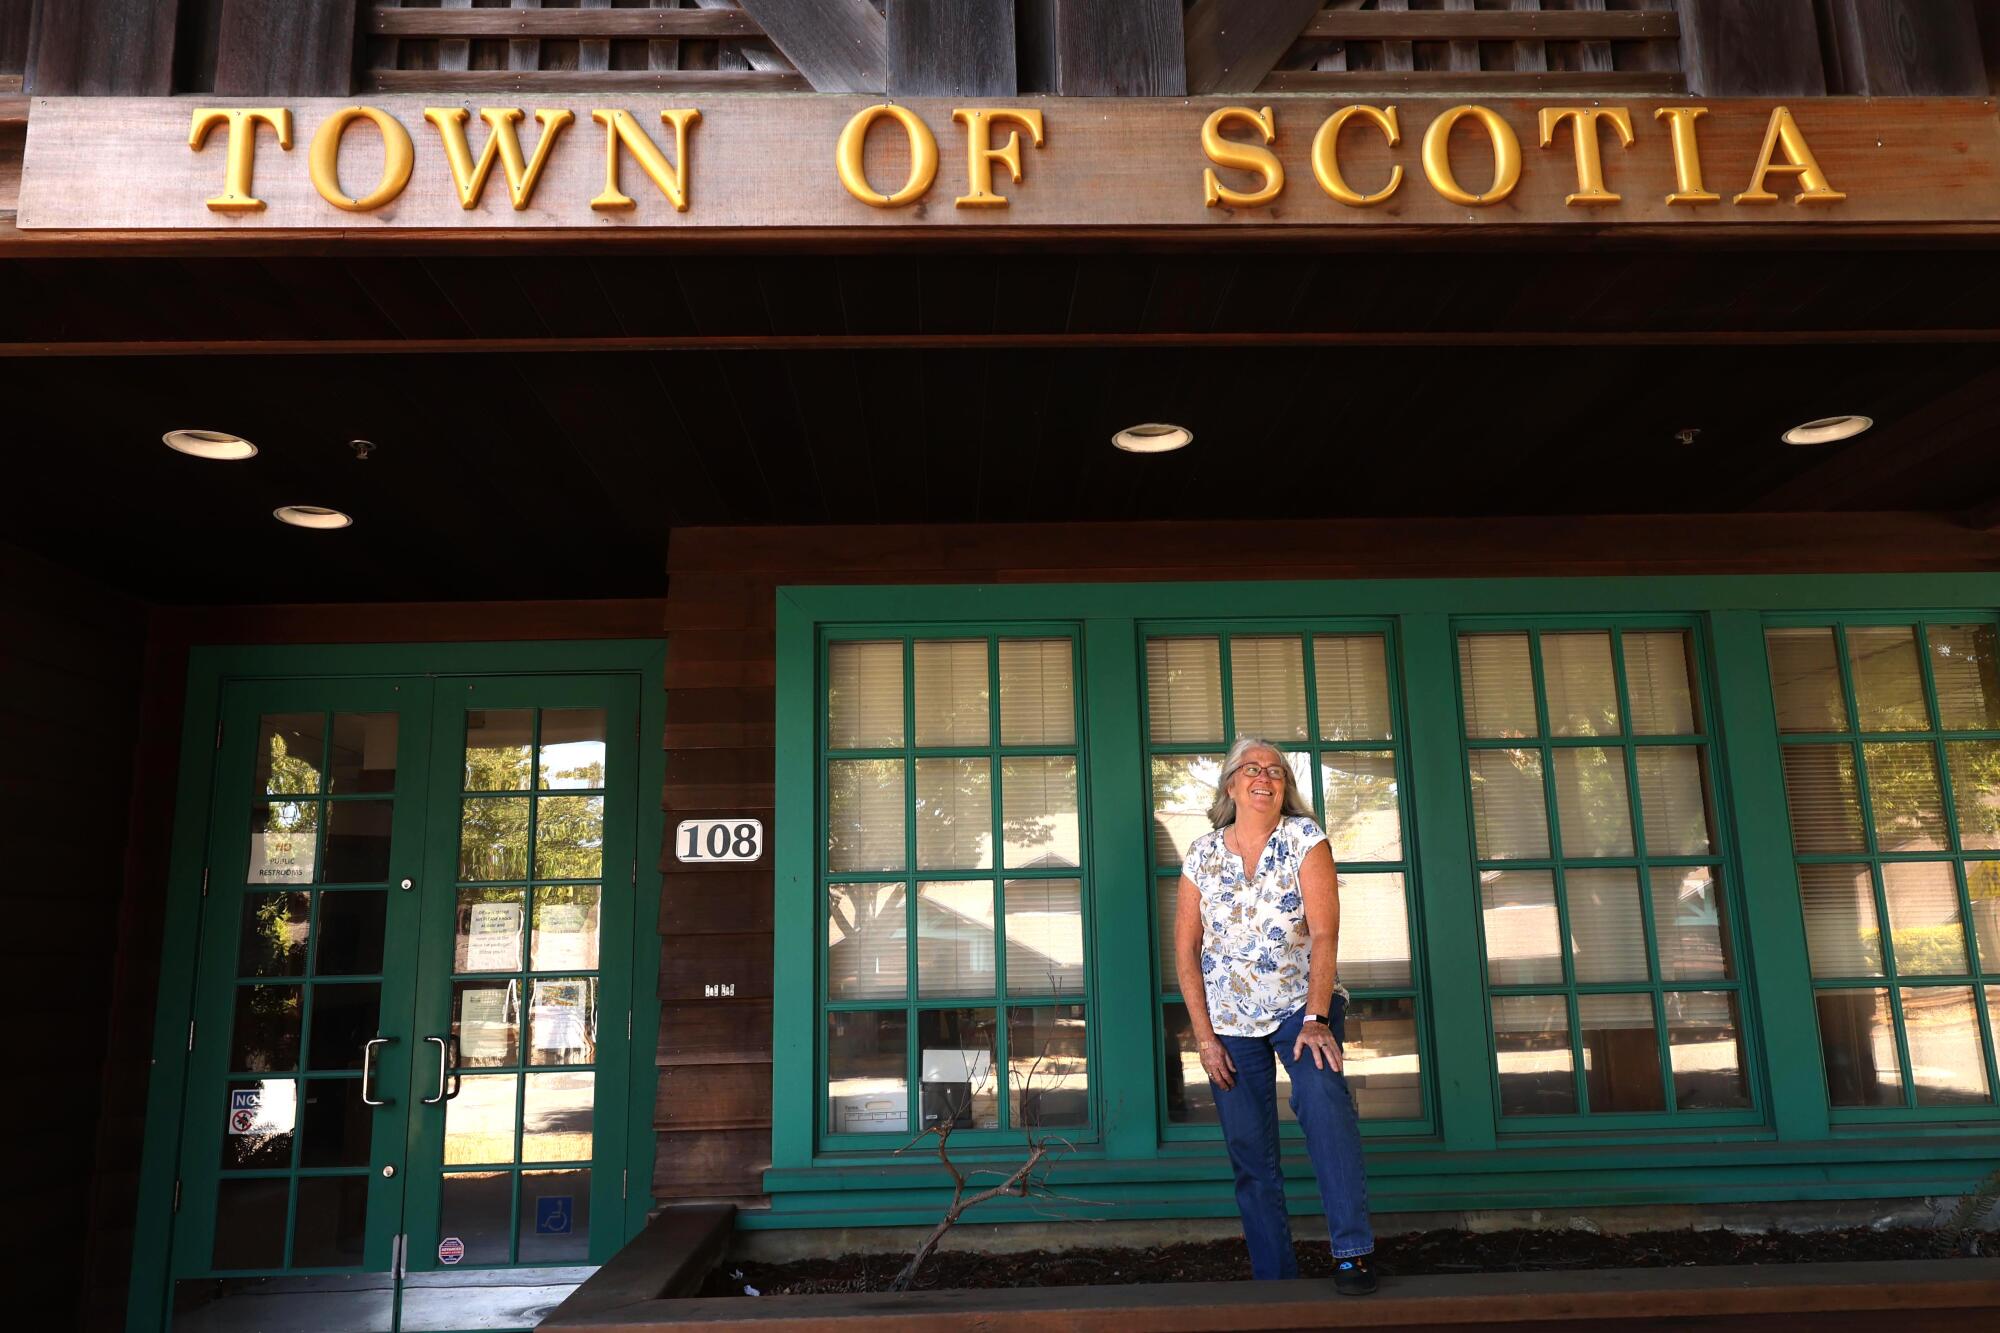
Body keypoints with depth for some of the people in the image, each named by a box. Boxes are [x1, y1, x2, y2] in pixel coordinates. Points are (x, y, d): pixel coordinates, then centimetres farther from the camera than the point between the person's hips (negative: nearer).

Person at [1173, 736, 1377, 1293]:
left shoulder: (1305, 839, -7)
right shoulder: (1202, 855, -2)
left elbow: (1324, 934, -16)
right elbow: (1185, 951, -1)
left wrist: (1315, 1019, -25)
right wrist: (1205, 1038, -7)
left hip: (1302, 1005, -2)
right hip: (1229, 1021, 2)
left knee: (1323, 1096, -29)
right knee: (1250, 1155, 5)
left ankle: (1352, 1253, -25)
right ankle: (1274, 1278, 17)